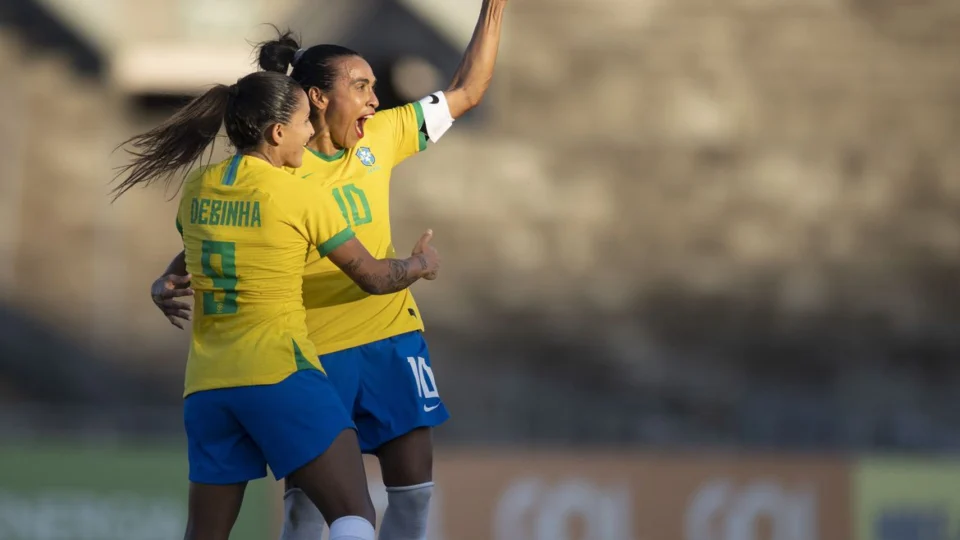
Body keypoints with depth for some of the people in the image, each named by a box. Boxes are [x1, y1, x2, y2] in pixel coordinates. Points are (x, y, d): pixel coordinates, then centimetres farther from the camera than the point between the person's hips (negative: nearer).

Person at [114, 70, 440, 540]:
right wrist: (421, 264, 25)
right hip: (279, 373, -6)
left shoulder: (196, 189, 10)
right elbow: (374, 276, 5)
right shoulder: (299, 194, -5)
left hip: (206, 384, 6)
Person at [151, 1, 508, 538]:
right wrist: (170, 284, -25)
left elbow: (467, 93, 12)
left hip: (392, 337, 5)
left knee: (414, 489, 2)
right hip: (313, 351, -5)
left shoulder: (380, 138, 4)